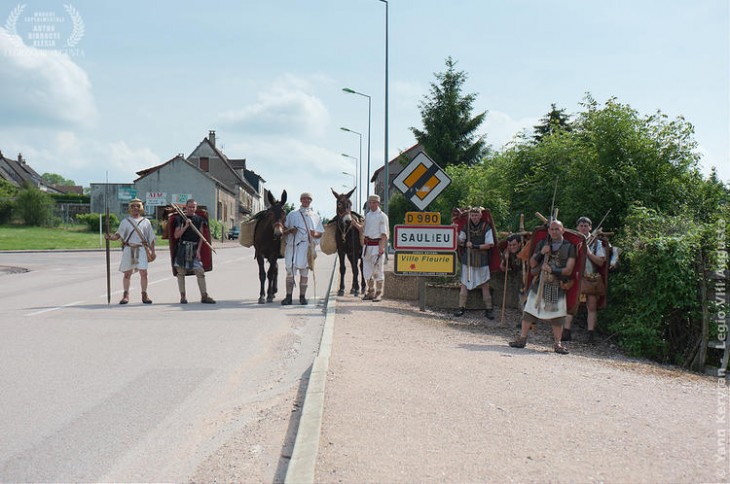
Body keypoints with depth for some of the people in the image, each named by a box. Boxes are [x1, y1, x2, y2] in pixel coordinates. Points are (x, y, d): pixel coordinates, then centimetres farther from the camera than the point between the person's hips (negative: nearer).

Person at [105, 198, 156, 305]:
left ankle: (144, 295, 5)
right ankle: (126, 295, 12)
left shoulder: (146, 221, 11)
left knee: (143, 273, -6)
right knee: (127, 273, 3)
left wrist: (152, 251, 8)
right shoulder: (125, 221, 10)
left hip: (141, 249, 0)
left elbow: (151, 238, 12)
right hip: (128, 249, 0)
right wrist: (110, 237, -16)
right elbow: (118, 234, 5)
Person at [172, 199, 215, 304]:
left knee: (200, 272, -6)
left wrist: (198, 250, -2)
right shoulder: (180, 218, 5)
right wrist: (186, 226, -14)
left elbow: (201, 236, 8)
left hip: (194, 249, 1)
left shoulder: (199, 219, 9)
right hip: (182, 248, -1)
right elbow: (176, 235, -2)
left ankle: (204, 296, -4)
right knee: (180, 271, 1)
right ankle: (183, 296, 9)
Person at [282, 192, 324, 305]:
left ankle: (302, 296, 9)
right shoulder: (292, 214, 14)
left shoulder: (315, 216, 15)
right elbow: (284, 229, 13)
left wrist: (315, 234, -7)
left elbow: (320, 234, 15)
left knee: (304, 271, 1)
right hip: (292, 244, 0)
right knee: (290, 270, -2)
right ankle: (288, 297, 4)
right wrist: (289, 231, -9)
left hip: (307, 246, 0)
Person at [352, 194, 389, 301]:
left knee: (378, 270, -3)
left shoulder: (382, 216, -6)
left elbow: (384, 234, -10)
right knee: (367, 270, 10)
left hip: (377, 245, -7)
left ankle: (379, 293, 3)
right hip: (367, 245, 7)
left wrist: (382, 247, -18)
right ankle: (370, 292, 21)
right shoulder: (367, 215, 14)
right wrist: (356, 224, 4)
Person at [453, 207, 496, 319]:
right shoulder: (466, 227, 4)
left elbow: (489, 245, -7)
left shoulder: (486, 228, -3)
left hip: (482, 261, -2)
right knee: (464, 284, 3)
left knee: (485, 285, 1)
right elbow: (460, 242, -2)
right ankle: (461, 307, 10)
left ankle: (488, 309, 8)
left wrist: (475, 246, -16)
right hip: (467, 260, 2)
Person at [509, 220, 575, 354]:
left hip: (558, 286, -2)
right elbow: (532, 264, 8)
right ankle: (522, 339, 11)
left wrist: (552, 270, -15)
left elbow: (568, 270, -5)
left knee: (557, 315, -1)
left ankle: (557, 344, 9)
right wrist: (541, 253, -8)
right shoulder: (542, 244, 9)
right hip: (539, 283, 2)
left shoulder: (569, 247, 0)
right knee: (529, 311, 2)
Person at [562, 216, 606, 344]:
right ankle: (566, 332, -4)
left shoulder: (597, 243, 8)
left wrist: (588, 252, -10)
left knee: (592, 307, 2)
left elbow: (601, 262, 0)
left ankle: (591, 335, 6)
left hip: (592, 279, 0)